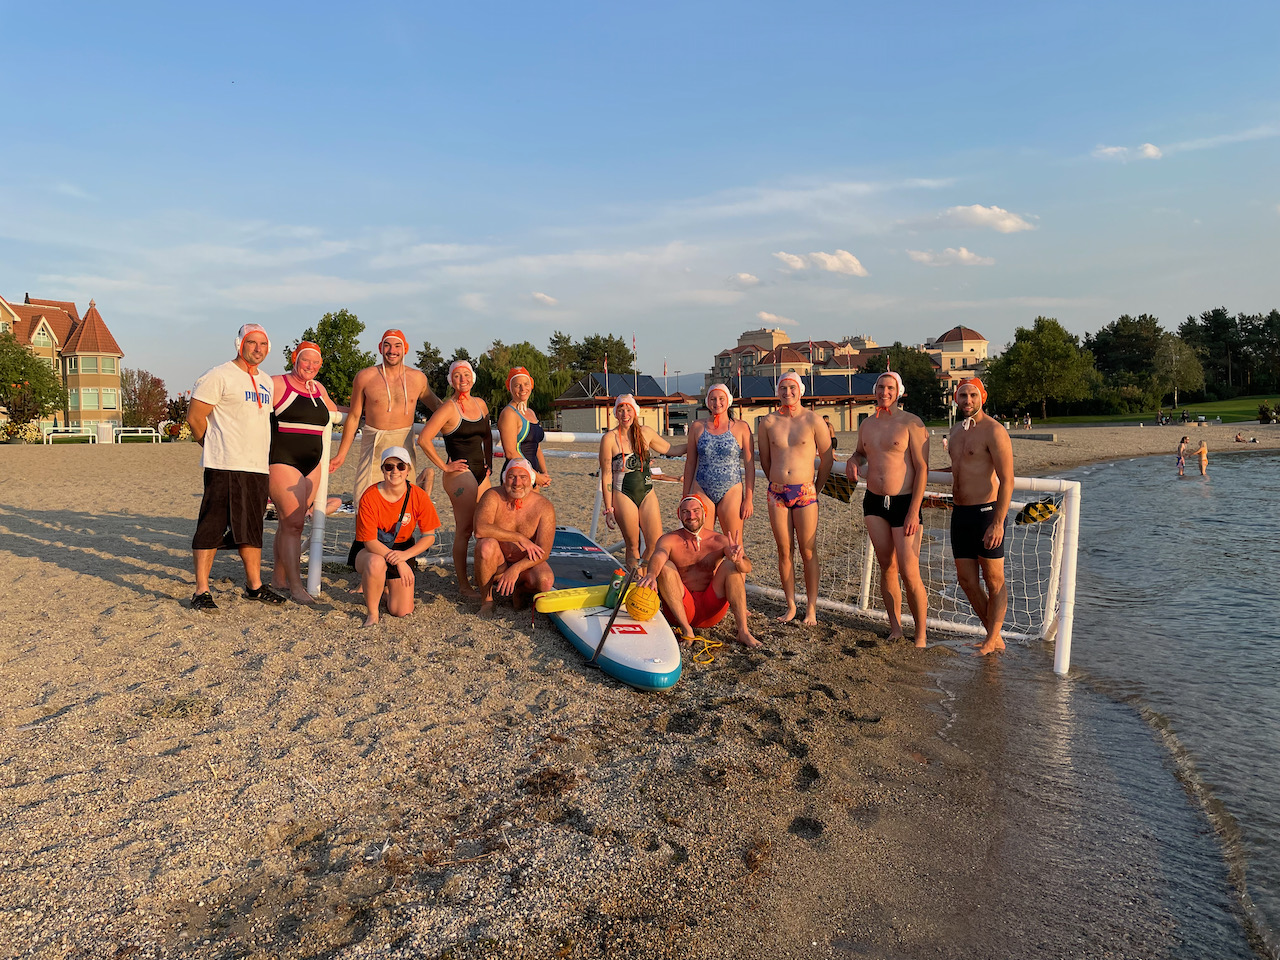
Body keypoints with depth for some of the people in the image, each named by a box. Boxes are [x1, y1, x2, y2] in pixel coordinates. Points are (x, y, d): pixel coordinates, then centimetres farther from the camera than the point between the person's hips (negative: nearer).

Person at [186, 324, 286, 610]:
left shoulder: (266, 382, 18)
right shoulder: (220, 376, -5)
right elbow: (195, 417, -6)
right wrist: (215, 448, 4)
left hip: (258, 468, 7)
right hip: (225, 468, -7)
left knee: (251, 527, 13)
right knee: (211, 527, -4)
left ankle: (255, 585, 22)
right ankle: (202, 591, 1)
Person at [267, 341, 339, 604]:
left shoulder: (319, 389, 16)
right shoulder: (277, 384, -4)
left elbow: (333, 410, 35)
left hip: (311, 465, 7)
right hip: (282, 461, -7)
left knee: (289, 523, 11)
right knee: (294, 521, -12)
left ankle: (278, 578, 22)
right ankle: (295, 586, -8)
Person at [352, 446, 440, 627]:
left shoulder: (418, 496, -14)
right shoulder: (370, 497, -20)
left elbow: (429, 536, -10)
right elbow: (370, 541, -20)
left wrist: (404, 555, -25)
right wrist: (397, 562, -29)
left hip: (403, 550, 2)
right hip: (371, 551, -2)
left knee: (401, 611, -7)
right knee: (376, 563, -40)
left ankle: (385, 587, 29)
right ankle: (372, 612, -13)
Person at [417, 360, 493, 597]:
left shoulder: (481, 404, 12)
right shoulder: (448, 408, -9)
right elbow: (424, 439, -17)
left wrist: (489, 463, 16)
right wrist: (443, 466, -13)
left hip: (480, 473, 7)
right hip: (459, 473, -7)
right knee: (464, 529, -6)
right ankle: (463, 584, 3)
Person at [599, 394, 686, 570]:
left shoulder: (646, 432, 5)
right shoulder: (609, 439, -7)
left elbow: (671, 449, 20)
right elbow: (606, 476, -6)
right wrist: (608, 509, -8)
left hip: (647, 493, 4)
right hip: (623, 495, -4)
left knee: (656, 545, -1)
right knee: (633, 547, 2)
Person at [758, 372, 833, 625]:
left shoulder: (813, 420, -2)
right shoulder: (768, 422, 4)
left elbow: (826, 458, 5)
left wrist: (816, 489, 8)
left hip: (805, 492, -2)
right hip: (777, 492, 2)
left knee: (808, 551, 1)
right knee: (784, 551, 5)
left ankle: (811, 608, 10)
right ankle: (790, 606, 15)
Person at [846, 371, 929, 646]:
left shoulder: (912, 423, -7)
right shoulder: (866, 424, 11)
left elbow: (922, 469, -10)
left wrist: (914, 512, -15)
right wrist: (853, 460, 5)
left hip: (904, 503, -5)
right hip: (874, 502, 5)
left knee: (909, 574, -8)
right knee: (886, 567, 9)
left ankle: (921, 635, 7)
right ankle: (895, 629, 20)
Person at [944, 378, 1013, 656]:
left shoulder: (994, 431, -12)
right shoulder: (956, 430, 13)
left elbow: (1007, 481, -17)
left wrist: (998, 522, -22)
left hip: (986, 511, -8)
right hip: (960, 513, 8)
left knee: (994, 581, 4)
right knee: (967, 580, 11)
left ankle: (991, 641, 15)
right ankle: (995, 638, 25)